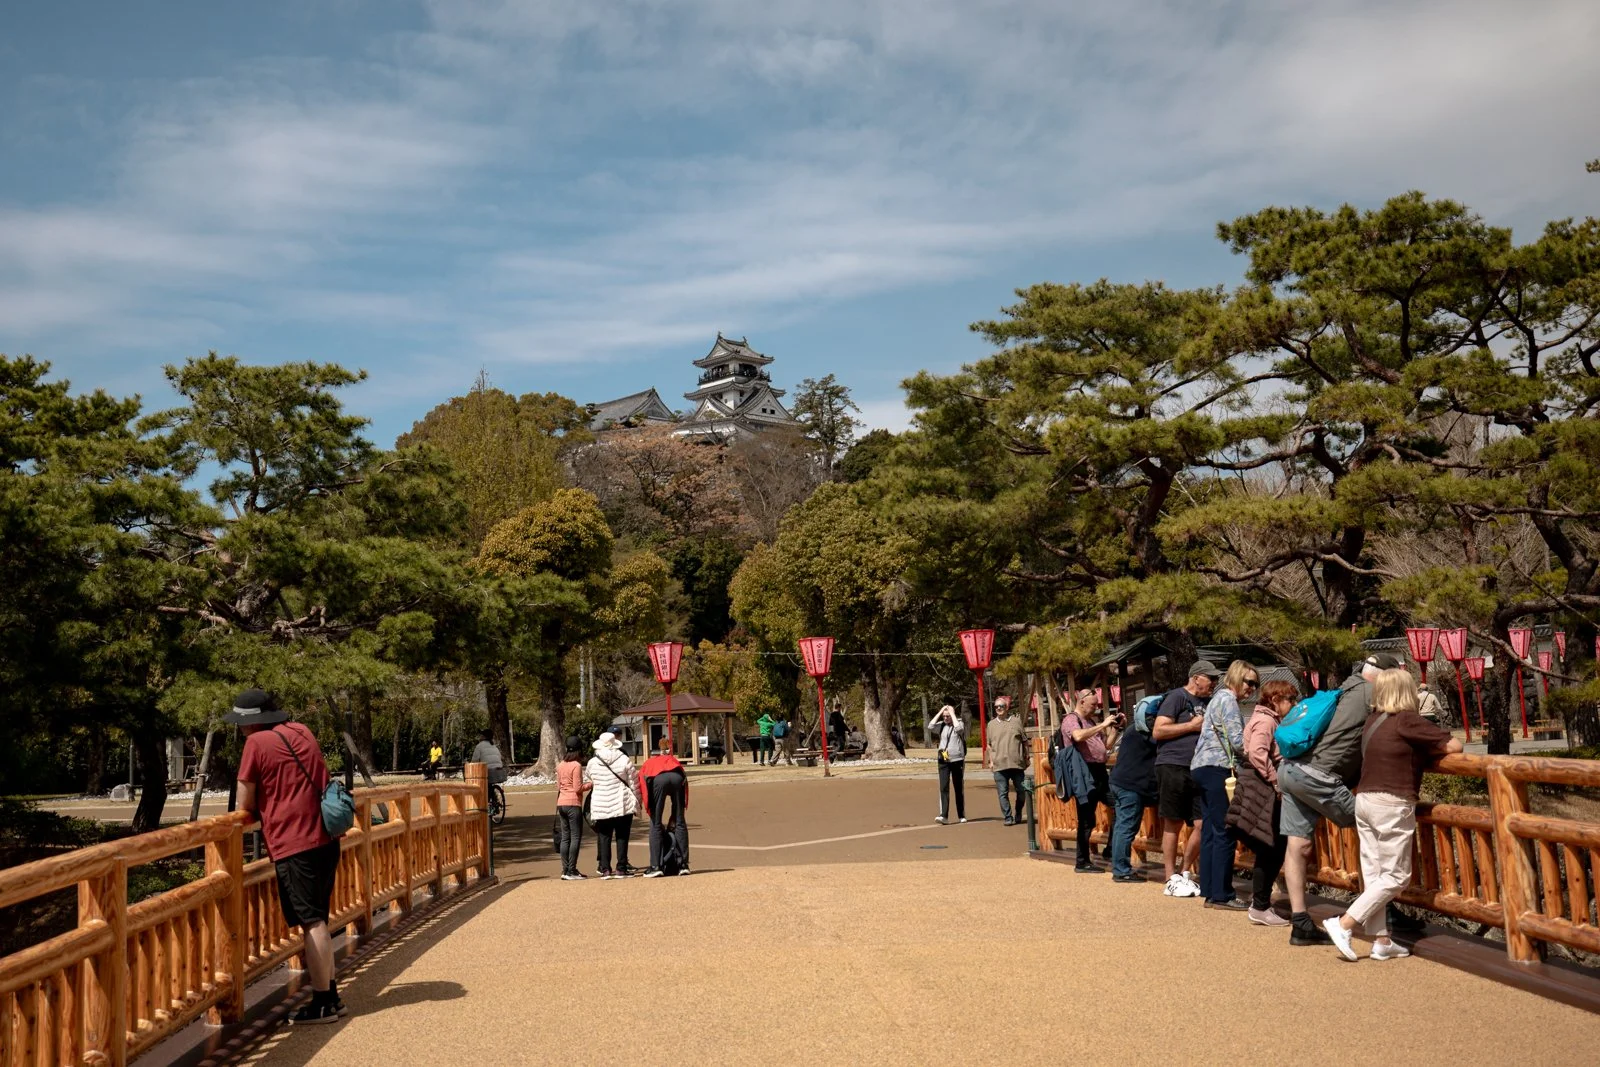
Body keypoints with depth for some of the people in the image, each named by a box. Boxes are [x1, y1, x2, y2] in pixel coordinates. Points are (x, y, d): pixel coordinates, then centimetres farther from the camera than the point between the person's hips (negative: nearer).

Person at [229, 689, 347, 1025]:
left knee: (312, 923, -3)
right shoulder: (301, 732, 13)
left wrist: (262, 810, 17)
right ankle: (331, 995, 21)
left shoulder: (257, 743, -7)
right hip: (325, 838, 8)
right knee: (318, 921, 16)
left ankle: (322, 1003, 1)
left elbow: (245, 804, -2)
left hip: (293, 845, -7)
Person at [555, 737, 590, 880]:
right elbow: (578, 788, -13)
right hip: (573, 804, -7)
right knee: (576, 837, -3)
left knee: (565, 837, 9)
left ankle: (565, 870, 10)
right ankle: (571, 871, -7)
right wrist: (590, 785, 1)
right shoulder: (576, 765, -11)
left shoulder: (560, 765, 10)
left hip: (561, 803, 7)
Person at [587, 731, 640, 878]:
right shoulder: (624, 760, -7)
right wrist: (637, 799, 9)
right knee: (622, 837, 5)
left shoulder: (592, 762, -1)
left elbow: (587, 782, 12)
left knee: (604, 838, 8)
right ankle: (621, 869, 3)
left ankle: (605, 869, 6)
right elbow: (634, 782, -3)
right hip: (623, 804, -2)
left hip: (601, 806, 2)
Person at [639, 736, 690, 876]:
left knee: (655, 826, 7)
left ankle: (656, 867, 3)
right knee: (680, 823, 12)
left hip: (657, 779, -2)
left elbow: (643, 793, 22)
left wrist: (651, 814, 26)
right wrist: (671, 820, 36)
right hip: (677, 776, 2)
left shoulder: (647, 765, 37)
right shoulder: (673, 760, 41)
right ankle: (684, 864, 12)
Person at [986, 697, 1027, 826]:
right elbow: (989, 745, 13)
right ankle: (1008, 818, 2)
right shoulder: (992, 724, 10)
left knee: (1021, 791, 7)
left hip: (1017, 763, 0)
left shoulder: (1016, 721, 7)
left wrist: (1026, 757, 7)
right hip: (999, 765, 0)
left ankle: (1018, 815, 26)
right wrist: (991, 760, 5)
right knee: (1003, 793, -3)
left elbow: (1024, 741, 10)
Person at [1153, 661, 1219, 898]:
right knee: (1173, 824, 0)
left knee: (1202, 824, 4)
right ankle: (1172, 880, 7)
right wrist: (1192, 726, -11)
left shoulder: (1207, 702, 19)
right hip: (1173, 767, -7)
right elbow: (1158, 731, -12)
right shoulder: (1177, 697, -4)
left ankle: (1185, 874, 19)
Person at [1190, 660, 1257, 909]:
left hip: (1202, 768, 10)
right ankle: (1222, 895, -5)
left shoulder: (1220, 698, 22)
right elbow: (1238, 742, -15)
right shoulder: (1227, 699, -8)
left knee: (1210, 831, 9)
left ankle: (1210, 892, 11)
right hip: (1216, 769, -10)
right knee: (1224, 833, -7)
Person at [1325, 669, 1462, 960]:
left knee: (1373, 873, 8)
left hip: (1364, 801, 7)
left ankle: (1381, 941, 10)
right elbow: (1454, 746, -9)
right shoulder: (1408, 721, -10)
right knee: (1396, 876, 1)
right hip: (1392, 805, -7)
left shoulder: (1374, 719, 9)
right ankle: (1344, 924, -7)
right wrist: (1426, 750, 10)